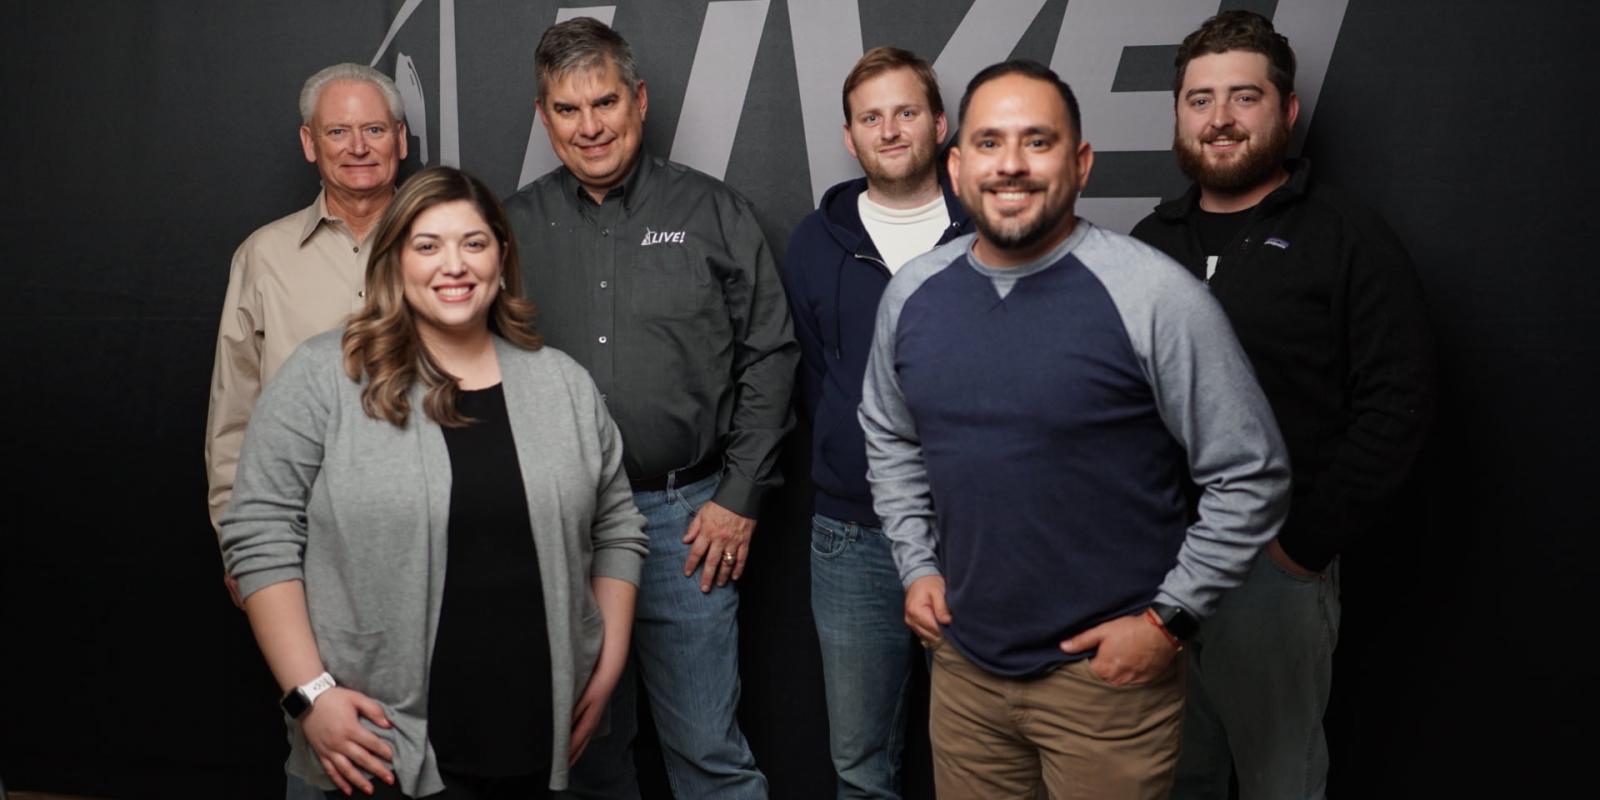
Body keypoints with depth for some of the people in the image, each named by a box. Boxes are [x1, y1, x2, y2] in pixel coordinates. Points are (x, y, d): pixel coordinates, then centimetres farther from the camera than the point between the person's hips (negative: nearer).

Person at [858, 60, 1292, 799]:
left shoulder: (1155, 296, -15)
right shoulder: (912, 293, 0)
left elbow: (1251, 477, -10)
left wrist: (1168, 618, -11)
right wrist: (916, 565, 7)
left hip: (1107, 673, -4)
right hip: (963, 661, 5)